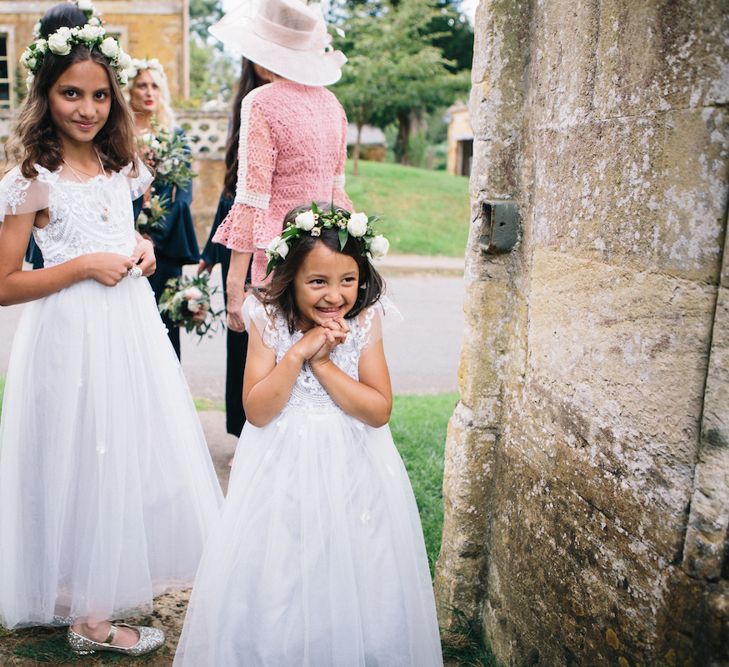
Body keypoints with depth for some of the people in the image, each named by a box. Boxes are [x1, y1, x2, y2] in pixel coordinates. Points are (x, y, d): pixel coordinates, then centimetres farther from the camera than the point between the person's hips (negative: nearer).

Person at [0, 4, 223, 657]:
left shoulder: (120, 167, 9)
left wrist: (141, 248, 3)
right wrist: (83, 265, -18)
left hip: (132, 326, 7)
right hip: (72, 335, -7)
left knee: (133, 452, 14)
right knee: (82, 462, 2)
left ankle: (120, 580, 34)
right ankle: (87, 615, 19)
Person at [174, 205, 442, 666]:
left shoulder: (365, 324, -8)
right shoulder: (269, 322, -10)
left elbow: (379, 410, -14)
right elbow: (257, 411, -15)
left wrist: (322, 362, -21)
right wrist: (299, 352, -24)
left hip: (353, 471, 1)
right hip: (283, 469, 0)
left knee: (353, 585, 9)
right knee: (275, 587, 8)